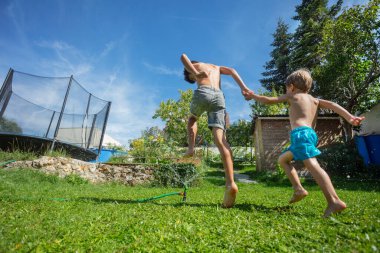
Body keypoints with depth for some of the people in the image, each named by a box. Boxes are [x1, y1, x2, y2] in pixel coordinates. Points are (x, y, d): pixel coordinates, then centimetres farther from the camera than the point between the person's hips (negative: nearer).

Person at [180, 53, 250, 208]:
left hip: (203, 92, -2)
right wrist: (243, 87, 8)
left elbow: (183, 56, 10)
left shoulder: (194, 66, 31)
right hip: (219, 96, 2)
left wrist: (195, 73, 2)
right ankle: (230, 183, -26)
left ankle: (191, 147, 9)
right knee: (220, 140, -10)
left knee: (192, 118, 31)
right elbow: (231, 71, 21)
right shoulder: (216, 67, 40)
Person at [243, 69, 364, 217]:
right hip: (311, 134, 8)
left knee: (312, 165, -18)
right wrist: (350, 118, 0)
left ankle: (335, 201, -28)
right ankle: (298, 189, 13)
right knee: (282, 159, 20)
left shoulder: (291, 96, 13)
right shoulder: (314, 100, 28)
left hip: (301, 133, -8)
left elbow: (268, 100, 14)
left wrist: (253, 96, 28)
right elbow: (332, 105, 12)